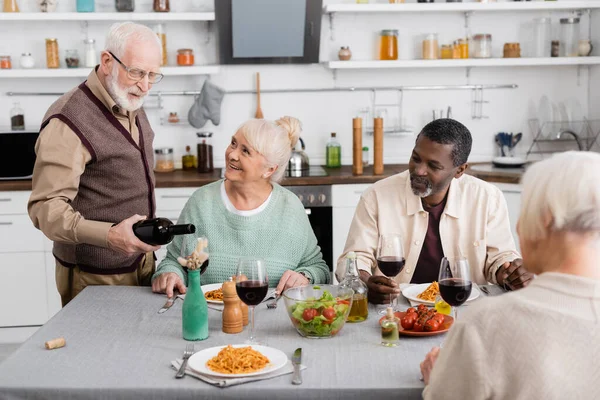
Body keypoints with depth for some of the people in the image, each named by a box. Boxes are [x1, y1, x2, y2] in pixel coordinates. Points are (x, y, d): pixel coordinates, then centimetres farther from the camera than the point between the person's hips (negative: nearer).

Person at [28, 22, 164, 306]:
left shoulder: (131, 106, 6)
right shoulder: (69, 121, -22)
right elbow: (46, 207, -25)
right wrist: (108, 235, -39)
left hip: (142, 261, 8)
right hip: (96, 276, -8)